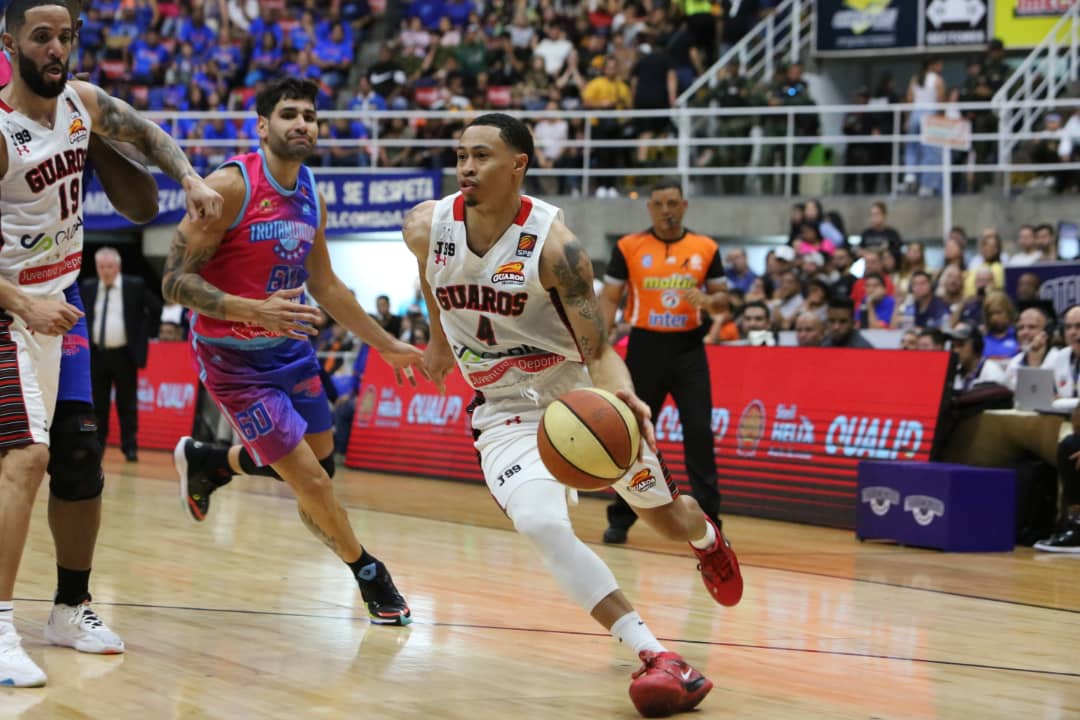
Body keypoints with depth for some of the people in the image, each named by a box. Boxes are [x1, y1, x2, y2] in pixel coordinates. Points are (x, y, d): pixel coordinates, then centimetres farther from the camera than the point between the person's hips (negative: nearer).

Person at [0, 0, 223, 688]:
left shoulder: (83, 102, -1)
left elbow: (145, 133, 20)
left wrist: (191, 178, 2)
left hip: (66, 297, 8)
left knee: (82, 461, 11)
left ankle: (72, 609, 25)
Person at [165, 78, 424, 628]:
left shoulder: (312, 198, 1)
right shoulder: (230, 186, -21)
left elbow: (325, 286, 16)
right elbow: (175, 282, -23)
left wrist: (387, 345, 18)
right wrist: (255, 310, -36)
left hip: (290, 348, 8)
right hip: (234, 359, -8)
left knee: (319, 456, 20)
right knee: (312, 481, -8)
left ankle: (204, 462, 44)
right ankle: (369, 575, 16)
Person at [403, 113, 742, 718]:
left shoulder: (554, 245, -24)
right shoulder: (428, 228, -13)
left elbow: (599, 351, -25)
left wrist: (622, 395, -45)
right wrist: (440, 339, 27)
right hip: (508, 413, 2)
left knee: (664, 515, 15)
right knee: (542, 525, -27)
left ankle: (706, 537, 57)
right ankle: (655, 657, -25)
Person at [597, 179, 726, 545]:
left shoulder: (705, 249, 3)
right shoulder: (628, 247, 0)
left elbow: (722, 298, 6)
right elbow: (610, 297, 2)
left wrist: (708, 301, -17)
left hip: (689, 349, 0)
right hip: (645, 346, 0)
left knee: (699, 432, -5)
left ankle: (708, 520, 0)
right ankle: (621, 517, 17)